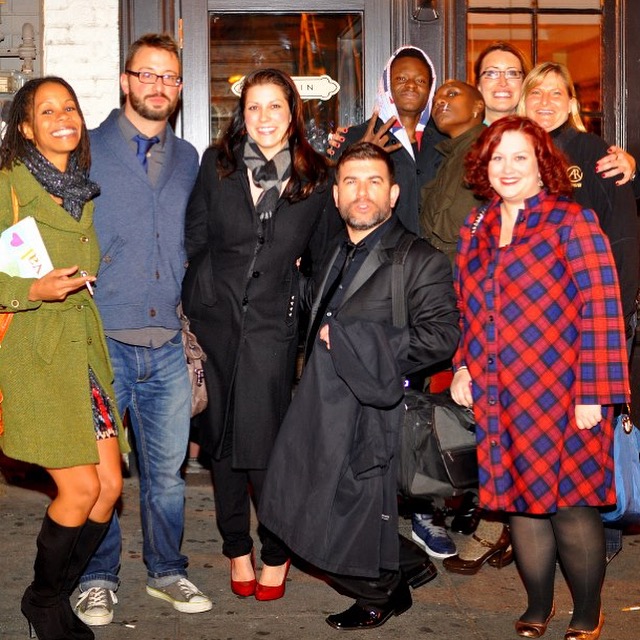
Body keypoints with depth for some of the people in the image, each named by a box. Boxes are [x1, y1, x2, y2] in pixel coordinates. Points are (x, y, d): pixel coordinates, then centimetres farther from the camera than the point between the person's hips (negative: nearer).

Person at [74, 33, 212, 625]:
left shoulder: (187, 159, 13)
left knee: (167, 469, 11)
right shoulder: (87, 152, 2)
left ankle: (167, 570, 26)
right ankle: (99, 579, 20)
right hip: (103, 338, -3)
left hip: (168, 344, 3)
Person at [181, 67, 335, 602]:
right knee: (222, 439, 8)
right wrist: (193, 311, 2)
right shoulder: (216, 165, 5)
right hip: (215, 314, 2)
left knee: (263, 444, -4)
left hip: (273, 322, -1)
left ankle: (276, 553, 16)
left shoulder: (315, 178, 4)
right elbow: (195, 241, 6)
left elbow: (324, 256, 10)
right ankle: (237, 547, 24)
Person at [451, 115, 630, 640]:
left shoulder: (572, 220, -5)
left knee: (571, 507, 1)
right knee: (521, 504, 11)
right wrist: (463, 365, 7)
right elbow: (466, 307, 20)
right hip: (500, 398, 5)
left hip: (561, 398, -5)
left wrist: (593, 394, -16)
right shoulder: (478, 228, 12)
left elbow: (600, 308, -11)